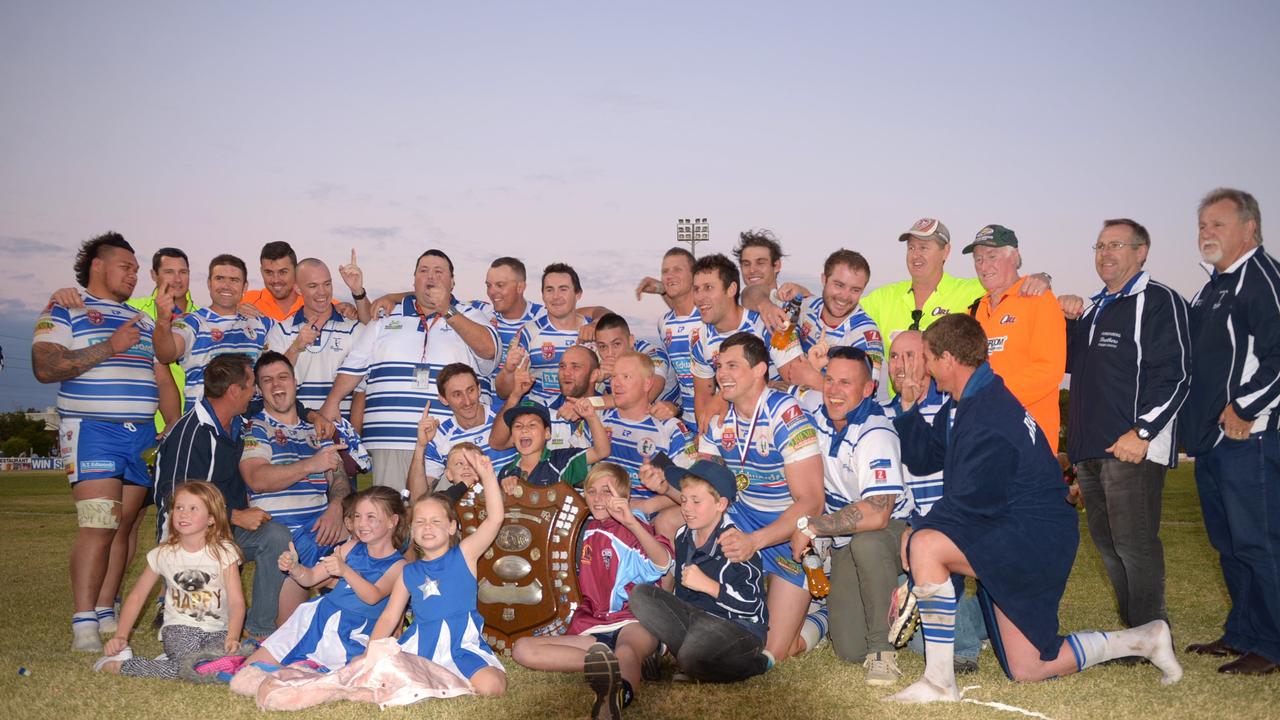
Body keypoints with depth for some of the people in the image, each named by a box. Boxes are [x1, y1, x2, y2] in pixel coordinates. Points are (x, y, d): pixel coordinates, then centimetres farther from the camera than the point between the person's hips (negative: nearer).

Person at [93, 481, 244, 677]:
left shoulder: (224, 552, -5)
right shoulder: (164, 554, 2)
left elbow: (236, 602, -12)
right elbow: (136, 596, 11)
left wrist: (232, 638, -28)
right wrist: (121, 637, 0)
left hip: (217, 631, 0)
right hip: (179, 629, 0)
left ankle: (170, 660, -8)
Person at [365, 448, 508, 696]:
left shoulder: (463, 555, 4)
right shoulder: (409, 573, 12)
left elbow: (494, 518, -8)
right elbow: (389, 617, 13)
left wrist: (487, 475, -14)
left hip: (462, 645, -2)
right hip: (419, 644, 3)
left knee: (491, 685, -28)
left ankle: (448, 678, 1)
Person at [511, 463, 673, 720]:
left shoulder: (633, 526, 1)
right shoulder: (590, 530, 17)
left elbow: (663, 563, -20)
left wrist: (631, 522, -31)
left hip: (635, 622, -6)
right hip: (593, 631, 6)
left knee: (626, 650, -42)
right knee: (522, 649, -14)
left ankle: (616, 695, -79)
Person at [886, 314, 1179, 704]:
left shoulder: (987, 422, -24)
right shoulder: (965, 403, 7)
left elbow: (969, 504, -24)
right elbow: (927, 452, 6)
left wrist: (914, 533, -14)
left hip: (1036, 536, -10)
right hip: (1011, 540, 10)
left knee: (925, 546, -28)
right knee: (1026, 670, 15)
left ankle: (940, 682, -20)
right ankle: (1145, 639, 28)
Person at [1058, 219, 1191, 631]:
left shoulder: (1160, 302, -5)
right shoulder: (1093, 308, 20)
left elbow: (1173, 375, -13)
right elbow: (1068, 362, 27)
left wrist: (1142, 432, -19)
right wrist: (1066, 319, 9)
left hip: (1133, 447, -9)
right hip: (1088, 447, 9)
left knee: (1134, 543, -7)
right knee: (1107, 543, 13)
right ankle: (1132, 629, 24)